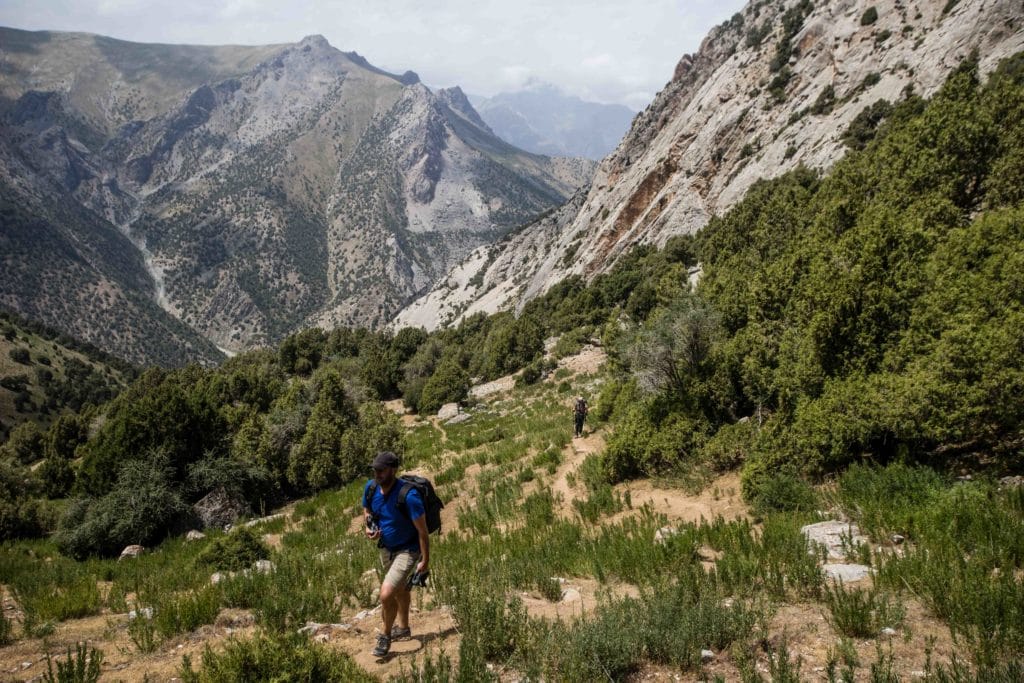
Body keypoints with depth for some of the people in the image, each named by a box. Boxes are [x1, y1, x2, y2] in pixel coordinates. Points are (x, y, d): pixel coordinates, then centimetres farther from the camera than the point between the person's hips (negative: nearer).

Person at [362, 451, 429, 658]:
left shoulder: (408, 495, -33)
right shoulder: (371, 487, -15)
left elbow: (422, 531, -24)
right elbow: (366, 510, 9)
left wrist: (425, 561, -19)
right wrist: (369, 527, -11)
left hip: (407, 550, -7)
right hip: (385, 547, 7)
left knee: (386, 594, -18)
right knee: (400, 587, 27)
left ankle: (386, 635, 10)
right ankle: (403, 627, 50)